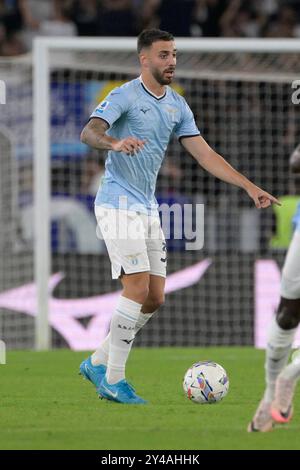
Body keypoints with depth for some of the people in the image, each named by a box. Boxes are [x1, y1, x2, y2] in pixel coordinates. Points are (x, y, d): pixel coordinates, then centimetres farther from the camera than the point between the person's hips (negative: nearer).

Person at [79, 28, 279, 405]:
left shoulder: (177, 105, 12)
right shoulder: (125, 96, -11)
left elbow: (204, 154, 12)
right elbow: (89, 133, -25)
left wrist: (249, 187, 5)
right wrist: (116, 142, -47)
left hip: (148, 210, 8)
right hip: (118, 205, -8)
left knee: (154, 298, 5)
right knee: (138, 289, -15)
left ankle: (97, 364, 18)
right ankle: (113, 381, -7)